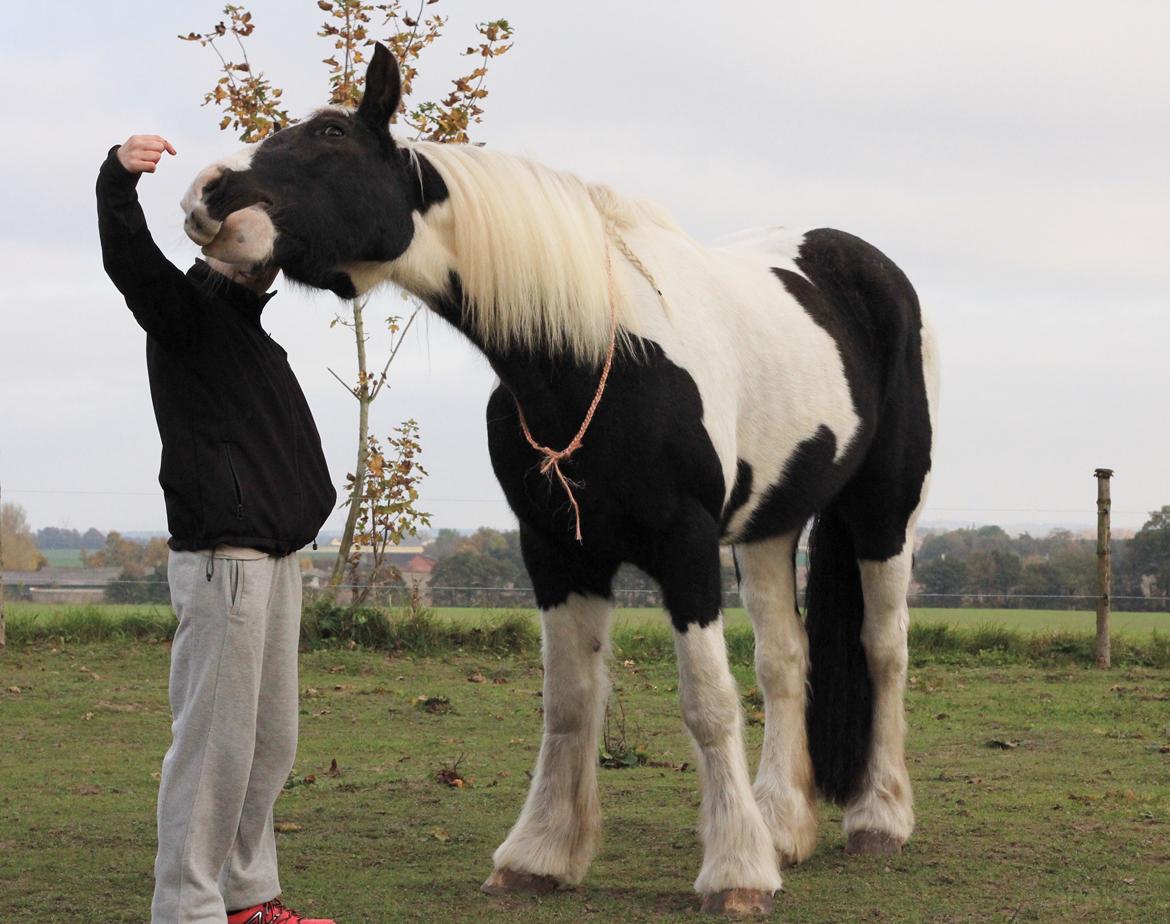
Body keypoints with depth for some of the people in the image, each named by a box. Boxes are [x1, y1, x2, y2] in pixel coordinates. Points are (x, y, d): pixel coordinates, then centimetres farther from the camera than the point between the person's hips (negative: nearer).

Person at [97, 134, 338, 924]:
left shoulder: (246, 322, 20)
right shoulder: (186, 310, -5)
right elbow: (129, 260, -25)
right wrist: (117, 182, -44)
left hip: (275, 558, 10)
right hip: (222, 557, -10)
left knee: (272, 741, 14)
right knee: (215, 738, -10)